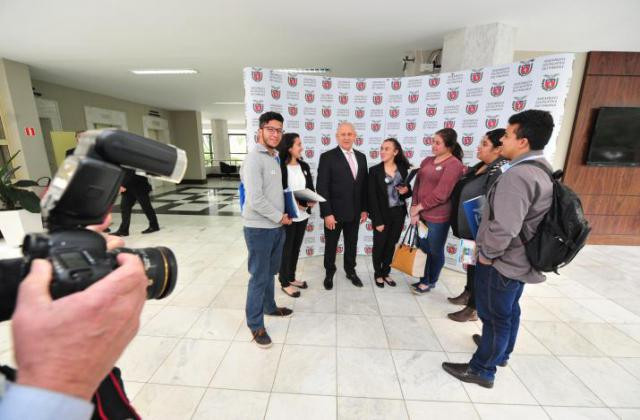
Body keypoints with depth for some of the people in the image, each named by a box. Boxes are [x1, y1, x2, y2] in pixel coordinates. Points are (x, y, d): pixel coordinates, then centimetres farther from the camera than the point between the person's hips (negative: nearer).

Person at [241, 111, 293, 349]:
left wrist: (282, 217, 5)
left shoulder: (274, 158, 12)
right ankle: (255, 324, 23)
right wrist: (280, 217, -13)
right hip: (259, 229, -8)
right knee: (259, 276, 5)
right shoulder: (254, 159, -16)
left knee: (270, 272, 22)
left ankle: (269, 306, 42)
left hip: (276, 227, 8)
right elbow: (255, 200, -24)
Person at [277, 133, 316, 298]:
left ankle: (291, 277, 36)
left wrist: (312, 200, -9)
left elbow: (311, 187, 11)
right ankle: (284, 283, 25)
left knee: (296, 248, 18)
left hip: (303, 215, 7)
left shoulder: (304, 166, 7)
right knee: (286, 250, 8)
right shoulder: (280, 167, -14)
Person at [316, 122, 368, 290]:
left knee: (352, 244, 18)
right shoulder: (327, 157, -10)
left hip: (354, 212, 5)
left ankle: (350, 271, 39)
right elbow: (321, 188, -14)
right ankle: (329, 274, 34)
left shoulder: (361, 157, 7)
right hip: (334, 212, -4)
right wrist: (327, 213, -18)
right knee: (331, 245, 13)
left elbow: (364, 185, 10)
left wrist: (364, 208, 6)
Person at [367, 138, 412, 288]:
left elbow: (408, 192, 12)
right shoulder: (374, 170, -9)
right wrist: (378, 221, -16)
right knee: (379, 245, 10)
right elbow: (372, 197, -12)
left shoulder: (403, 169, 2)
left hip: (399, 214, 4)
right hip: (382, 214, -3)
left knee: (391, 245, 16)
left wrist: (406, 191, -14)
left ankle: (385, 272, 34)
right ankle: (378, 274, 31)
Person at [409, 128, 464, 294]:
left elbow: (440, 194, -18)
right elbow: (417, 185, 6)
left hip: (438, 217, -6)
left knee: (435, 251, 12)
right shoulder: (427, 161, 9)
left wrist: (418, 207, -10)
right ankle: (424, 279, 36)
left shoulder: (454, 165, -13)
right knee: (422, 248, 17)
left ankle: (431, 281, 34)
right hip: (421, 214, 6)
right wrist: (414, 208, -5)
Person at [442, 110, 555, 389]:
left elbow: (505, 226, -33)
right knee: (509, 310, 25)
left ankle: (482, 369, 26)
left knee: (494, 315, 6)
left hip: (502, 262, -9)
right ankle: (501, 352, 47)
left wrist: (487, 253, -16)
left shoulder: (517, 175, -27)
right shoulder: (542, 169, 6)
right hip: (522, 260, 9)